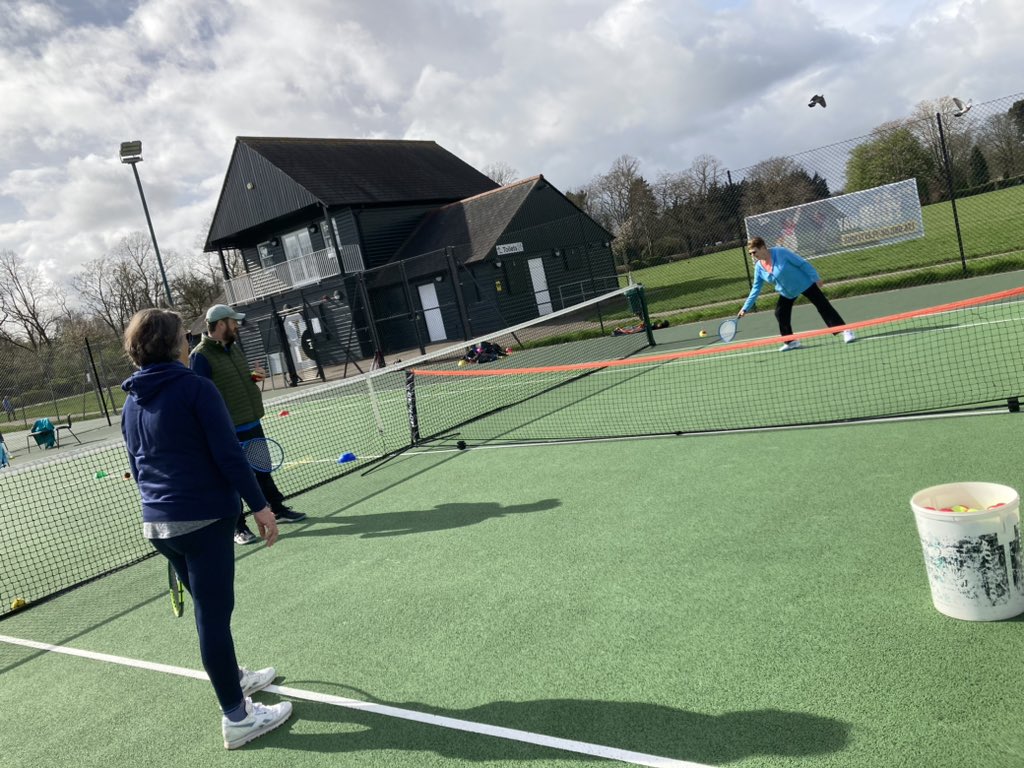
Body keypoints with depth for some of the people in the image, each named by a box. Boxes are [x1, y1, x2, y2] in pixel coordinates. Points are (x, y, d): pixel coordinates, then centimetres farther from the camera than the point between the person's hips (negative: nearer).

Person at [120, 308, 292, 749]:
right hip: (204, 518, -7)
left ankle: (234, 678, 39)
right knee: (214, 613, -1)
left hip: (157, 524, 7)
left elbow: (137, 468, 18)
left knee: (208, 609, 22)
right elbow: (228, 455, -17)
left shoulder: (132, 402, 10)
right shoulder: (195, 387, -12)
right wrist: (259, 505, -12)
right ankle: (238, 717, 9)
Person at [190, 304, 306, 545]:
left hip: (253, 424, 8)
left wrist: (253, 376, 3)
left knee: (263, 470, 19)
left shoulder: (234, 346, 11)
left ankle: (278, 509, 33)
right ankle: (238, 527, 15)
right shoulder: (200, 356, -16)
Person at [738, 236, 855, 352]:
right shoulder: (759, 268, -10)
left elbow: (802, 263, -20)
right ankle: (791, 341, 11)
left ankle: (845, 331, 0)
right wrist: (745, 308, -4)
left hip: (805, 284, -5)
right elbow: (756, 289, -1)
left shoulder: (780, 252, -27)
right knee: (780, 314, -5)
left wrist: (816, 278, -20)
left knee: (823, 306, -7)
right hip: (786, 293, 5)